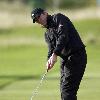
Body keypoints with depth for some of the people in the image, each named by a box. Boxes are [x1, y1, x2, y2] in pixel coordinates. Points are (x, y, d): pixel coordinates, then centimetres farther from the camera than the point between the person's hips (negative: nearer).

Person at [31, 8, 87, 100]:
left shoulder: (58, 18, -6)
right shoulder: (47, 33, 18)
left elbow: (63, 36, -19)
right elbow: (51, 48, 7)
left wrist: (55, 54, -27)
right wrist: (50, 60, -16)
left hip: (77, 55, -9)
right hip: (65, 59, 9)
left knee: (67, 89, -14)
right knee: (63, 89, 9)